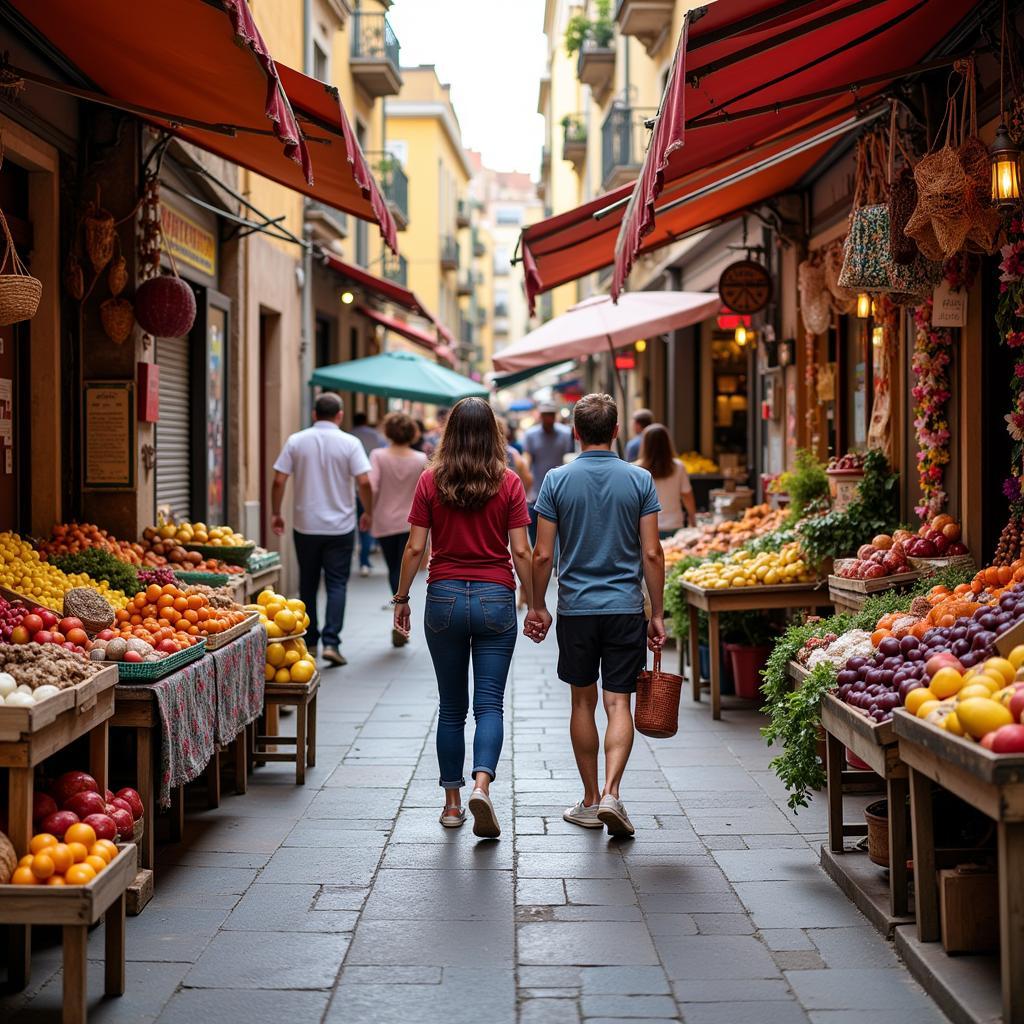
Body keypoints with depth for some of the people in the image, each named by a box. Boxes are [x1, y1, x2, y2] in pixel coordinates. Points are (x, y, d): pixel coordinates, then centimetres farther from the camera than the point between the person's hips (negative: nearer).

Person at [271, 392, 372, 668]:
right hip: (340, 527, -2)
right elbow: (364, 482, -11)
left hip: (305, 527, 2)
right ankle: (331, 642, -8)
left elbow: (279, 481, -3)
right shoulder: (349, 443, -6)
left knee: (308, 585, 13)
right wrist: (368, 513, 4)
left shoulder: (296, 441, -1)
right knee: (337, 585, 3)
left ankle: (309, 642, 20)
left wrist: (275, 513, 9)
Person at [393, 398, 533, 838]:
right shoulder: (508, 483, -2)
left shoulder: (431, 481, -1)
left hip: (445, 597, 1)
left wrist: (401, 598, 9)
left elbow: (415, 548, -1)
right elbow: (521, 552, -4)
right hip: (495, 599, -1)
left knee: (451, 706, 11)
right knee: (489, 703, 1)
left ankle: (452, 801, 15)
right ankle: (481, 784, -20)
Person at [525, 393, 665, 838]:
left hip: (576, 608, 0)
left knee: (583, 702, 12)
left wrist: (537, 606, 9)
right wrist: (657, 613, 4)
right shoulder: (639, 480, -2)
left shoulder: (557, 480, -3)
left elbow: (543, 554, -3)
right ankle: (611, 794, -15)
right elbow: (652, 554, -4)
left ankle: (590, 801, 18)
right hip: (626, 608, 0)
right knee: (619, 703, 2)